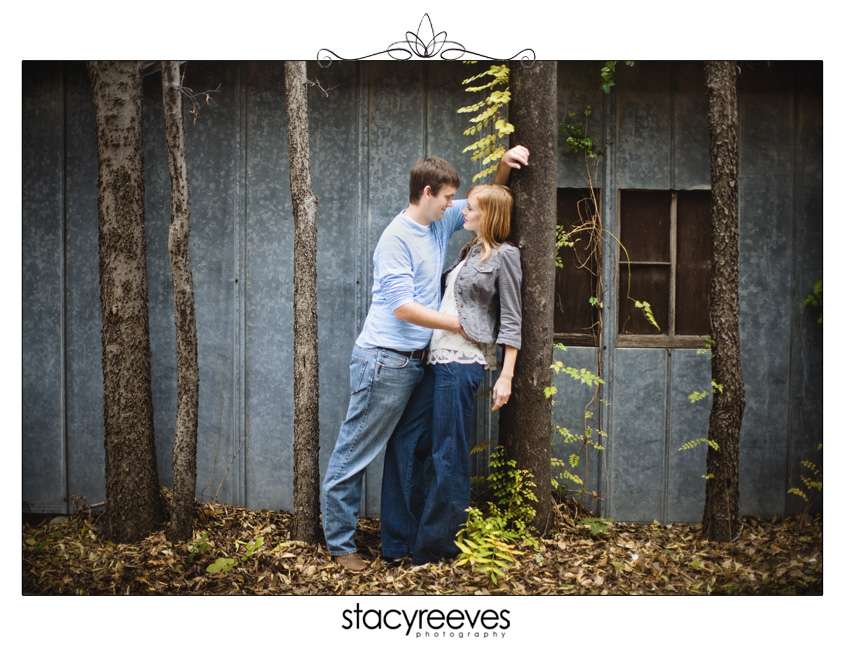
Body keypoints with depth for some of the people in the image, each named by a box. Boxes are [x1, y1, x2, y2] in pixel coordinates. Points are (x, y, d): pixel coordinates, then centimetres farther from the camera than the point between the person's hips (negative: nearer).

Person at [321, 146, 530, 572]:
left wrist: (504, 165, 6)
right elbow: (403, 307, -20)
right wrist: (459, 325, -14)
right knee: (355, 453, 0)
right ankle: (340, 543, 8)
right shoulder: (396, 238, -14)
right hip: (383, 361, -9)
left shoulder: (441, 223, 11)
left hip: (415, 361, 9)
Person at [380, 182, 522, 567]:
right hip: (438, 358, 9)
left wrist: (506, 376, -11)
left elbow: (511, 321, -6)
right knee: (404, 442, 6)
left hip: (463, 362, -9)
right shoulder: (470, 251, 20)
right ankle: (398, 544, 13)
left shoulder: (504, 256, -3)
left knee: (448, 457, -2)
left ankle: (432, 549, 10)